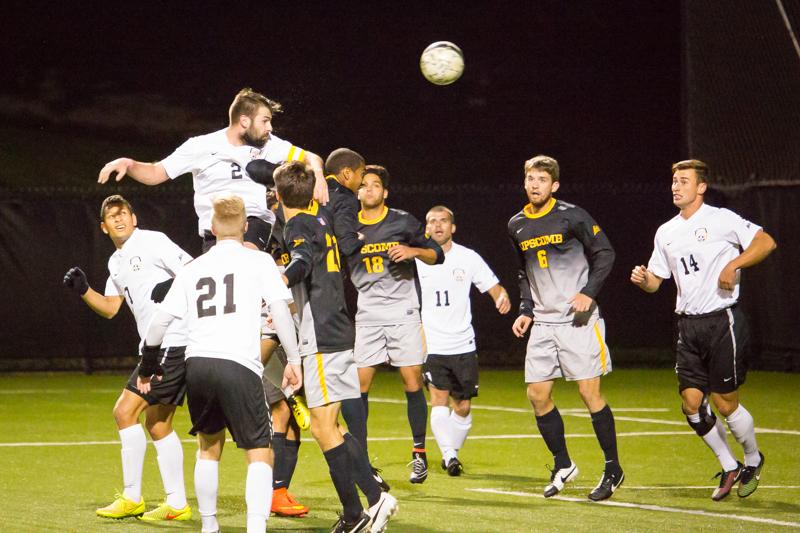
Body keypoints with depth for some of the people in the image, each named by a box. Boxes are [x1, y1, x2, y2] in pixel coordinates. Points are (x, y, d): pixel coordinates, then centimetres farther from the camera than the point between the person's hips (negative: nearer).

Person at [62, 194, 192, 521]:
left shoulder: (152, 242, -7)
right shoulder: (116, 262, 20)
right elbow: (110, 308, 24)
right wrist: (83, 290, 10)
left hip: (174, 343, -10)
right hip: (156, 347, 10)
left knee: (125, 411, -9)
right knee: (157, 423, 12)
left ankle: (132, 497, -4)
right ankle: (176, 504, 16)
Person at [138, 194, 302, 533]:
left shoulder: (192, 269, 18)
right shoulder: (258, 261, 8)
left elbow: (161, 320, 19)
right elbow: (280, 310, -3)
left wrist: (147, 365, 31)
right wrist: (293, 359, 3)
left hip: (196, 364, 4)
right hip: (239, 365, -4)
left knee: (208, 446, 25)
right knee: (260, 454, -1)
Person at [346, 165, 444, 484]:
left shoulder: (403, 222, 2)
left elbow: (437, 255, 6)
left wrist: (413, 251, -11)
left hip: (403, 312, -2)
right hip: (367, 315, 2)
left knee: (412, 383, -5)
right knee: (359, 385, -4)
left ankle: (419, 455, 5)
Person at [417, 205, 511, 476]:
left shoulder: (468, 258, 4)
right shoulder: (416, 261, 0)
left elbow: (494, 287, 5)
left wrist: (503, 297, -16)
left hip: (463, 345, 2)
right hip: (431, 345, -2)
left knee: (463, 406, 4)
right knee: (439, 398, -17)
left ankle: (452, 452, 23)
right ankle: (449, 455, -14)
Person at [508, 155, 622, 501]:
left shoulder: (572, 216, -7)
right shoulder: (516, 226, 10)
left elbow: (604, 253, -2)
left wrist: (590, 292, -14)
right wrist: (526, 311, 12)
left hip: (578, 320, -6)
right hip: (543, 324, 6)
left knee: (590, 393, -7)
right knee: (537, 396, 1)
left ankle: (613, 469, 4)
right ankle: (563, 466, 18)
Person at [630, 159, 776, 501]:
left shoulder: (721, 220, -5)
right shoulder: (666, 232, 13)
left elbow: (766, 242, -9)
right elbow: (655, 280, 19)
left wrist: (733, 265, -20)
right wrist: (642, 279, -4)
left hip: (723, 321, -6)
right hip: (688, 327, 6)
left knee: (725, 404, -4)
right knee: (691, 404, -1)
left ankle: (753, 460, 22)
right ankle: (729, 468, 17)